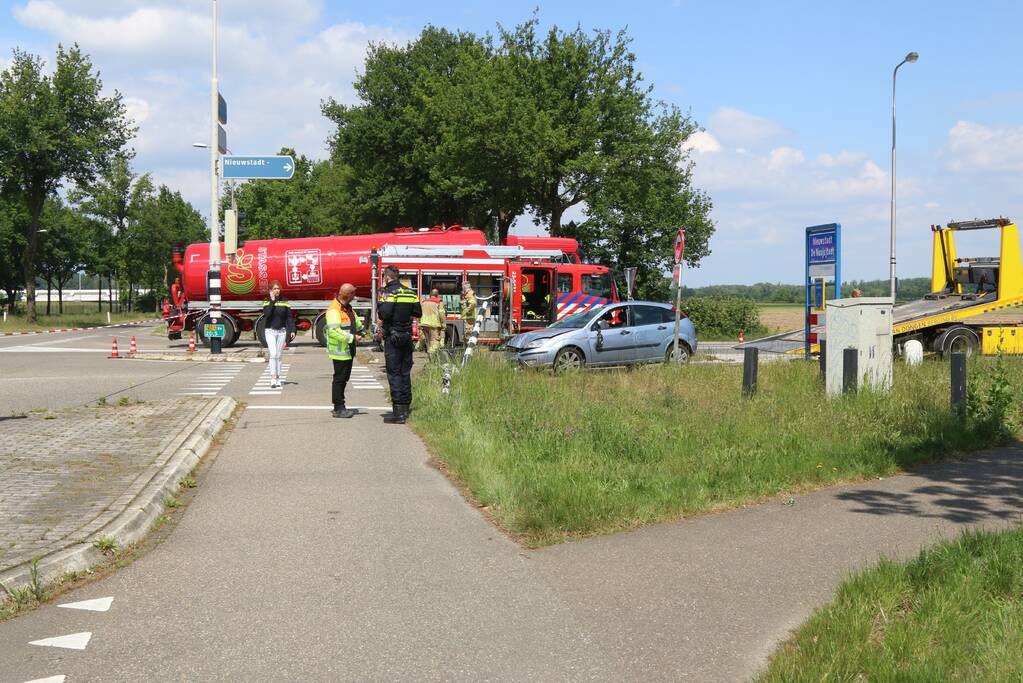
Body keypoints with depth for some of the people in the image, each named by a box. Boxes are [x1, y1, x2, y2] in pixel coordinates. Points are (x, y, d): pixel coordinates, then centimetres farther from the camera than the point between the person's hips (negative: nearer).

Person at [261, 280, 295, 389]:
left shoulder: (284, 302, 6)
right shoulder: (267, 301, -1)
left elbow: (289, 317, 7)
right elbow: (266, 314, -18)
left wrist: (292, 330, -1)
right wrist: (272, 301, -17)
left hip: (281, 331, 3)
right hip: (270, 331, -3)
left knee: (278, 356, 7)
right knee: (273, 354, -14)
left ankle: (278, 379, 10)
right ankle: (273, 379, -18)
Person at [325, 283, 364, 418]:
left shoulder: (347, 308, 14)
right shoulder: (334, 310, -19)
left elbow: (356, 321, 33)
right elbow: (334, 331, -28)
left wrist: (359, 332, 19)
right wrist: (352, 338, -26)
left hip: (349, 350, 10)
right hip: (340, 350, -10)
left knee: (344, 378, 15)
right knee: (339, 378, -5)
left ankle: (340, 407, 23)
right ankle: (338, 408, 0)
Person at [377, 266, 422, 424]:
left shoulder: (390, 292, -12)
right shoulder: (410, 293, 8)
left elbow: (384, 314, -23)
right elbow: (418, 313, 11)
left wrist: (380, 304, -3)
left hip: (393, 338, -7)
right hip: (407, 336, 7)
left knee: (394, 374, -6)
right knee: (405, 373, 14)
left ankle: (398, 413, -10)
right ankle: (405, 408, 19)